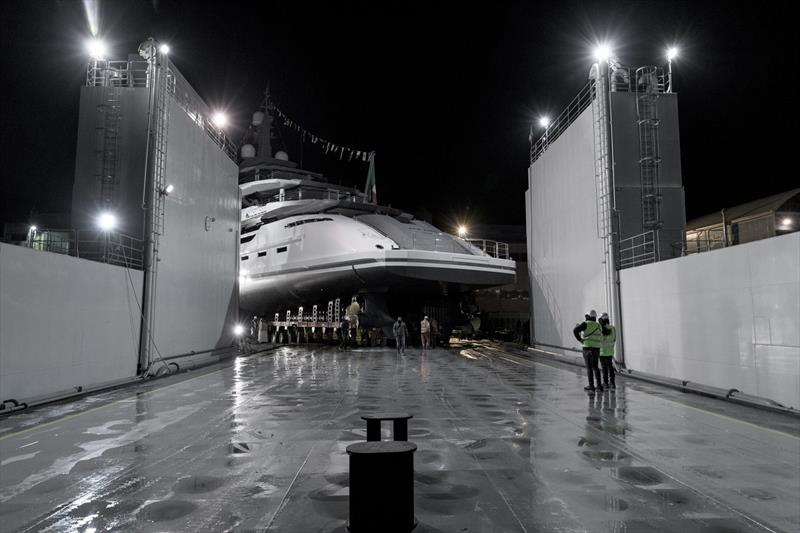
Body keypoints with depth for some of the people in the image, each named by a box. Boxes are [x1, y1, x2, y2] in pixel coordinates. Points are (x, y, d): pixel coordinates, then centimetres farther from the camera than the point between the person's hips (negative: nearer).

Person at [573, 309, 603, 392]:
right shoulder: (598, 326, 10)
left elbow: (575, 330, -19)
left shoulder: (586, 324, -7)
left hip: (587, 348, -5)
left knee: (589, 368, -1)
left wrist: (580, 339, -7)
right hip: (596, 349, 5)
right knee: (595, 367, 15)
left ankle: (591, 386, -2)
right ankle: (599, 385, 13)